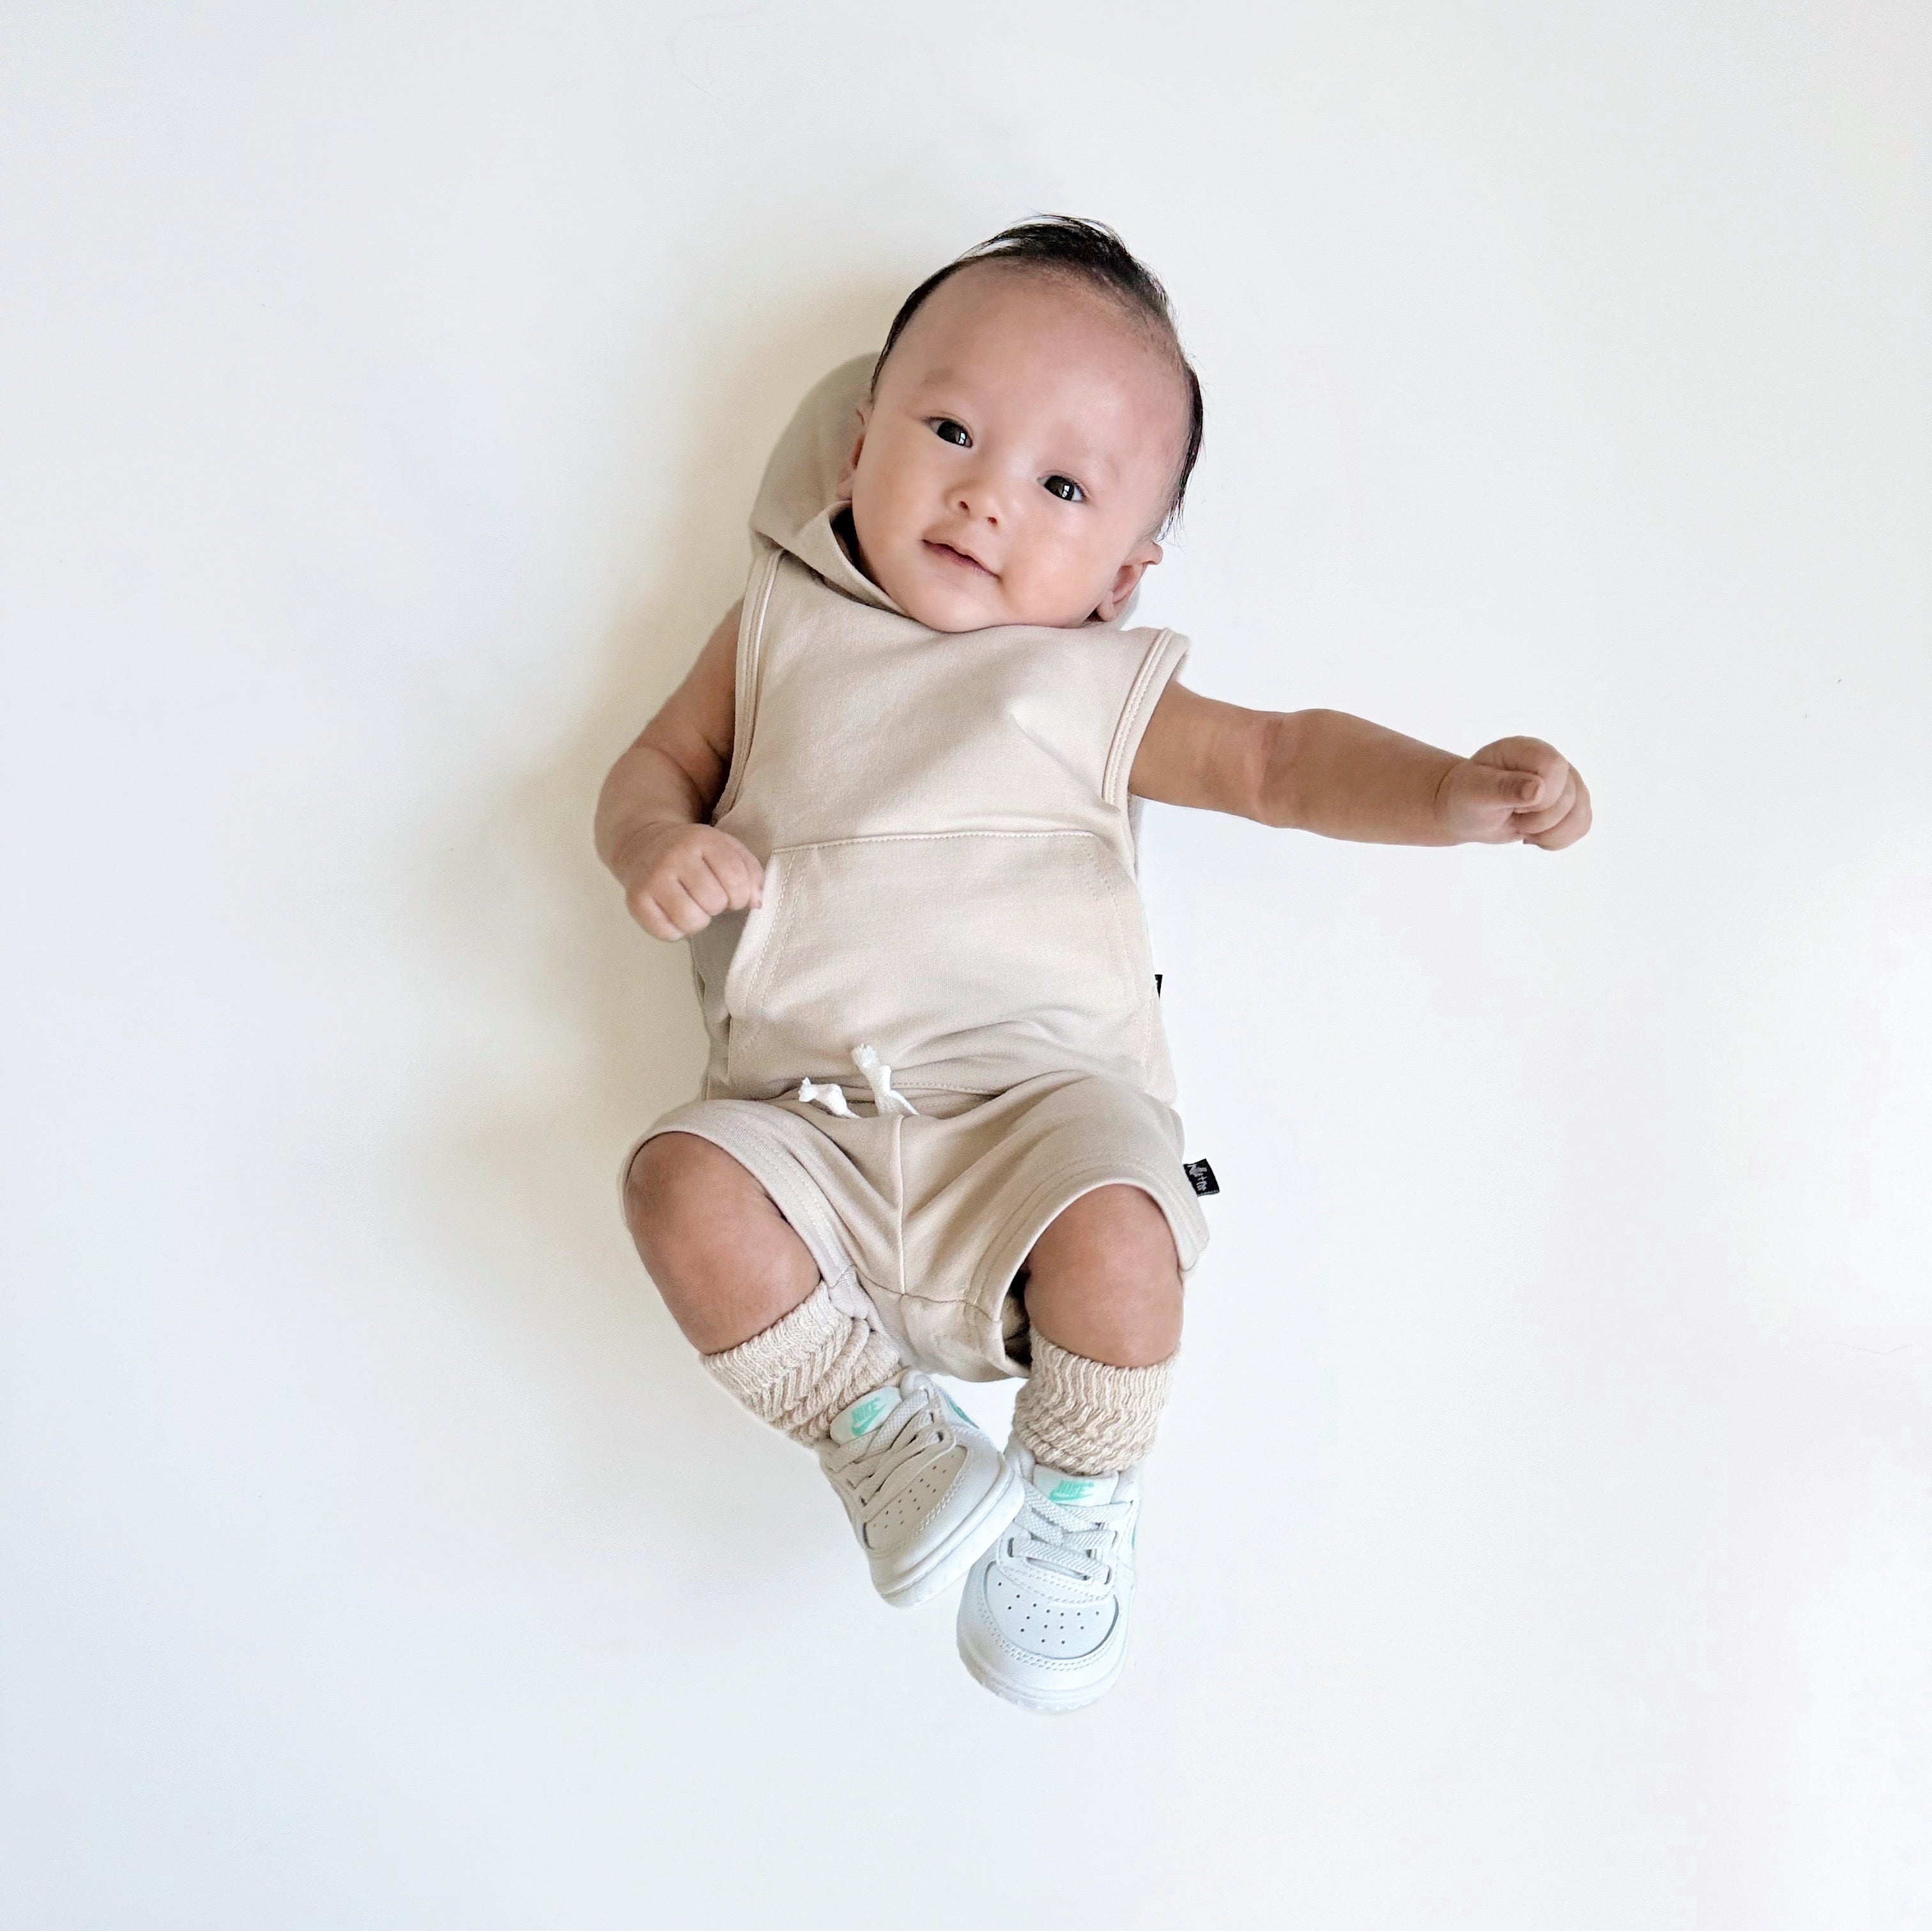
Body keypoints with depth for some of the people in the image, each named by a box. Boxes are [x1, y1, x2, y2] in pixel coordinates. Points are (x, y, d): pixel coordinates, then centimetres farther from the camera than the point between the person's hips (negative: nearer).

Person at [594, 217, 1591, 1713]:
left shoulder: (1098, 688, 10)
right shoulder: (779, 632, 16)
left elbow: (1280, 761, 4)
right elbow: (657, 762, 19)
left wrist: (1451, 790, -16)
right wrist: (657, 842, -7)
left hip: (1042, 1104, -1)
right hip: (813, 1125, 2)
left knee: (1113, 1221, -31)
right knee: (684, 1185, -26)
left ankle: (1075, 1507, 0)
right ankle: (879, 1423, -2)